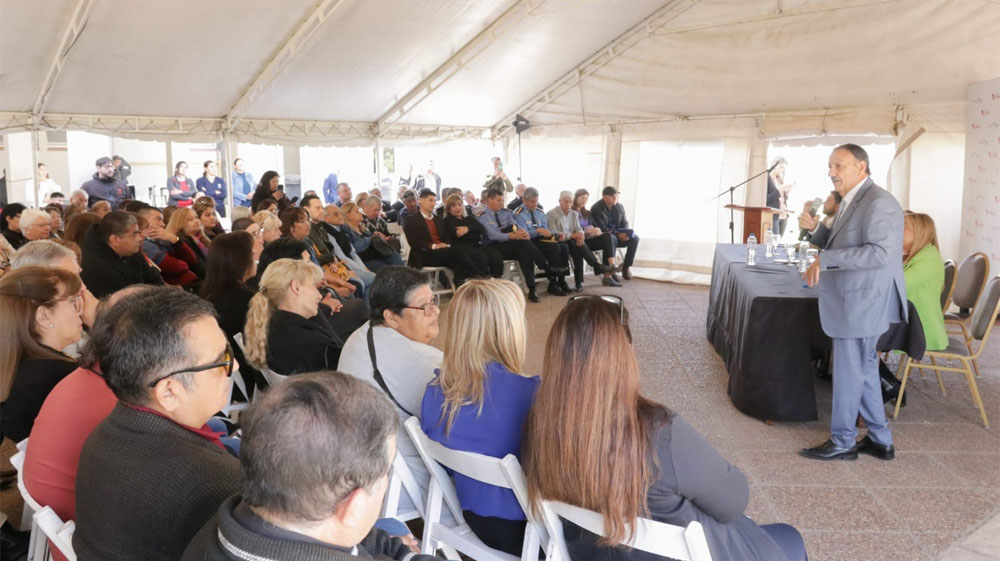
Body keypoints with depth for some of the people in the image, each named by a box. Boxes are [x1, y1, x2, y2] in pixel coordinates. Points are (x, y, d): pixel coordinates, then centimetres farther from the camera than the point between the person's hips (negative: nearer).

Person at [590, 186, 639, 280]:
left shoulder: (619, 207, 8)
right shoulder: (596, 209, -11)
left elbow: (624, 223, 11)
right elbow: (602, 228, -19)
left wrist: (625, 233, -14)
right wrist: (618, 235, -28)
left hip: (618, 235, 6)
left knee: (634, 238, -18)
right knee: (611, 238, -39)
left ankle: (626, 266, -10)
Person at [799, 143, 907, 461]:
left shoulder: (878, 203, -18)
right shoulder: (851, 202, 13)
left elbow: (880, 252, -29)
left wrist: (824, 260, -29)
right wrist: (816, 229, 5)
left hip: (862, 303, -10)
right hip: (853, 301, 10)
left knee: (848, 373, 1)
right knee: (864, 370, 17)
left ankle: (842, 442, 15)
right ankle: (880, 440, 29)